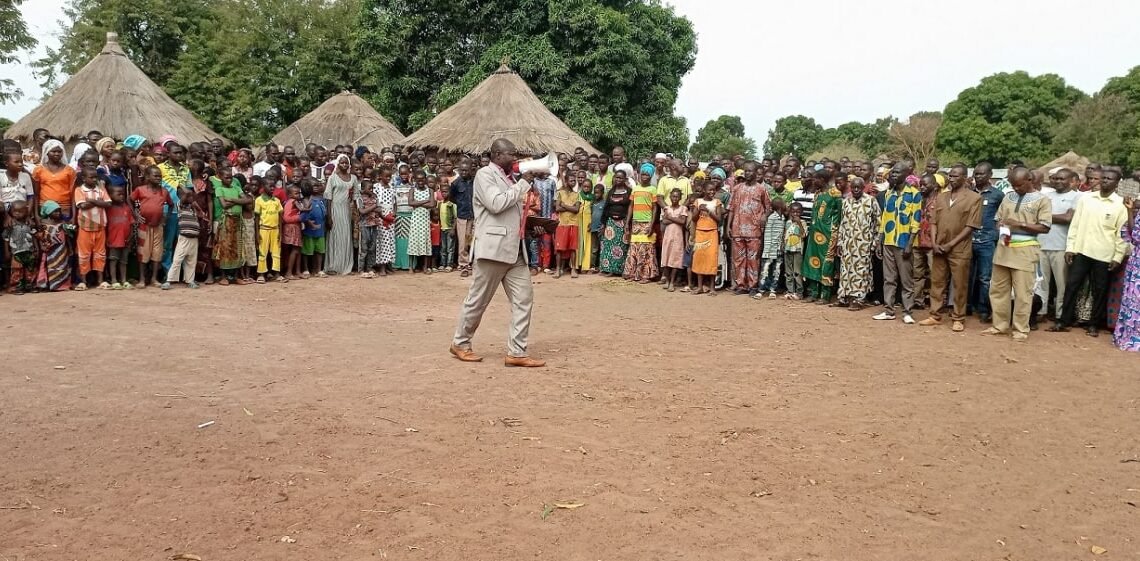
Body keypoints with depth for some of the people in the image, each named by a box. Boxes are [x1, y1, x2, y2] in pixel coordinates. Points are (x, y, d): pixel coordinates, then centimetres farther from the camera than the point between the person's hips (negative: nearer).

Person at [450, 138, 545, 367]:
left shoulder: (508, 179, 20)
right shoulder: (485, 174, -6)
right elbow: (496, 204, -21)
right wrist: (523, 183, -13)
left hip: (515, 250, 8)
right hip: (493, 249, -8)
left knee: (524, 299, 1)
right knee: (478, 300, 3)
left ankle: (517, 352, 4)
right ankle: (460, 343, 20)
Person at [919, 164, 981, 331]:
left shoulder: (974, 198, -4)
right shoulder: (940, 196, 11)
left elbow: (970, 226, -9)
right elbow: (934, 222, 11)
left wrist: (951, 244, -13)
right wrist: (934, 243, -4)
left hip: (959, 250, -5)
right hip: (939, 248, 5)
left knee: (959, 285, 2)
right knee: (936, 282, 9)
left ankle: (958, 319, 10)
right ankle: (935, 315, 19)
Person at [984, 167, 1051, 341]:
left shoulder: (1041, 200, -2)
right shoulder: (1008, 197, 12)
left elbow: (1045, 227, -8)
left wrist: (1020, 224, -17)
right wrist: (1002, 228, -6)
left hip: (1025, 250, -5)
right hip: (1004, 248, 5)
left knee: (1022, 292, -1)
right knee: (998, 289, 9)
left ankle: (1021, 329, 8)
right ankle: (1000, 325, 20)